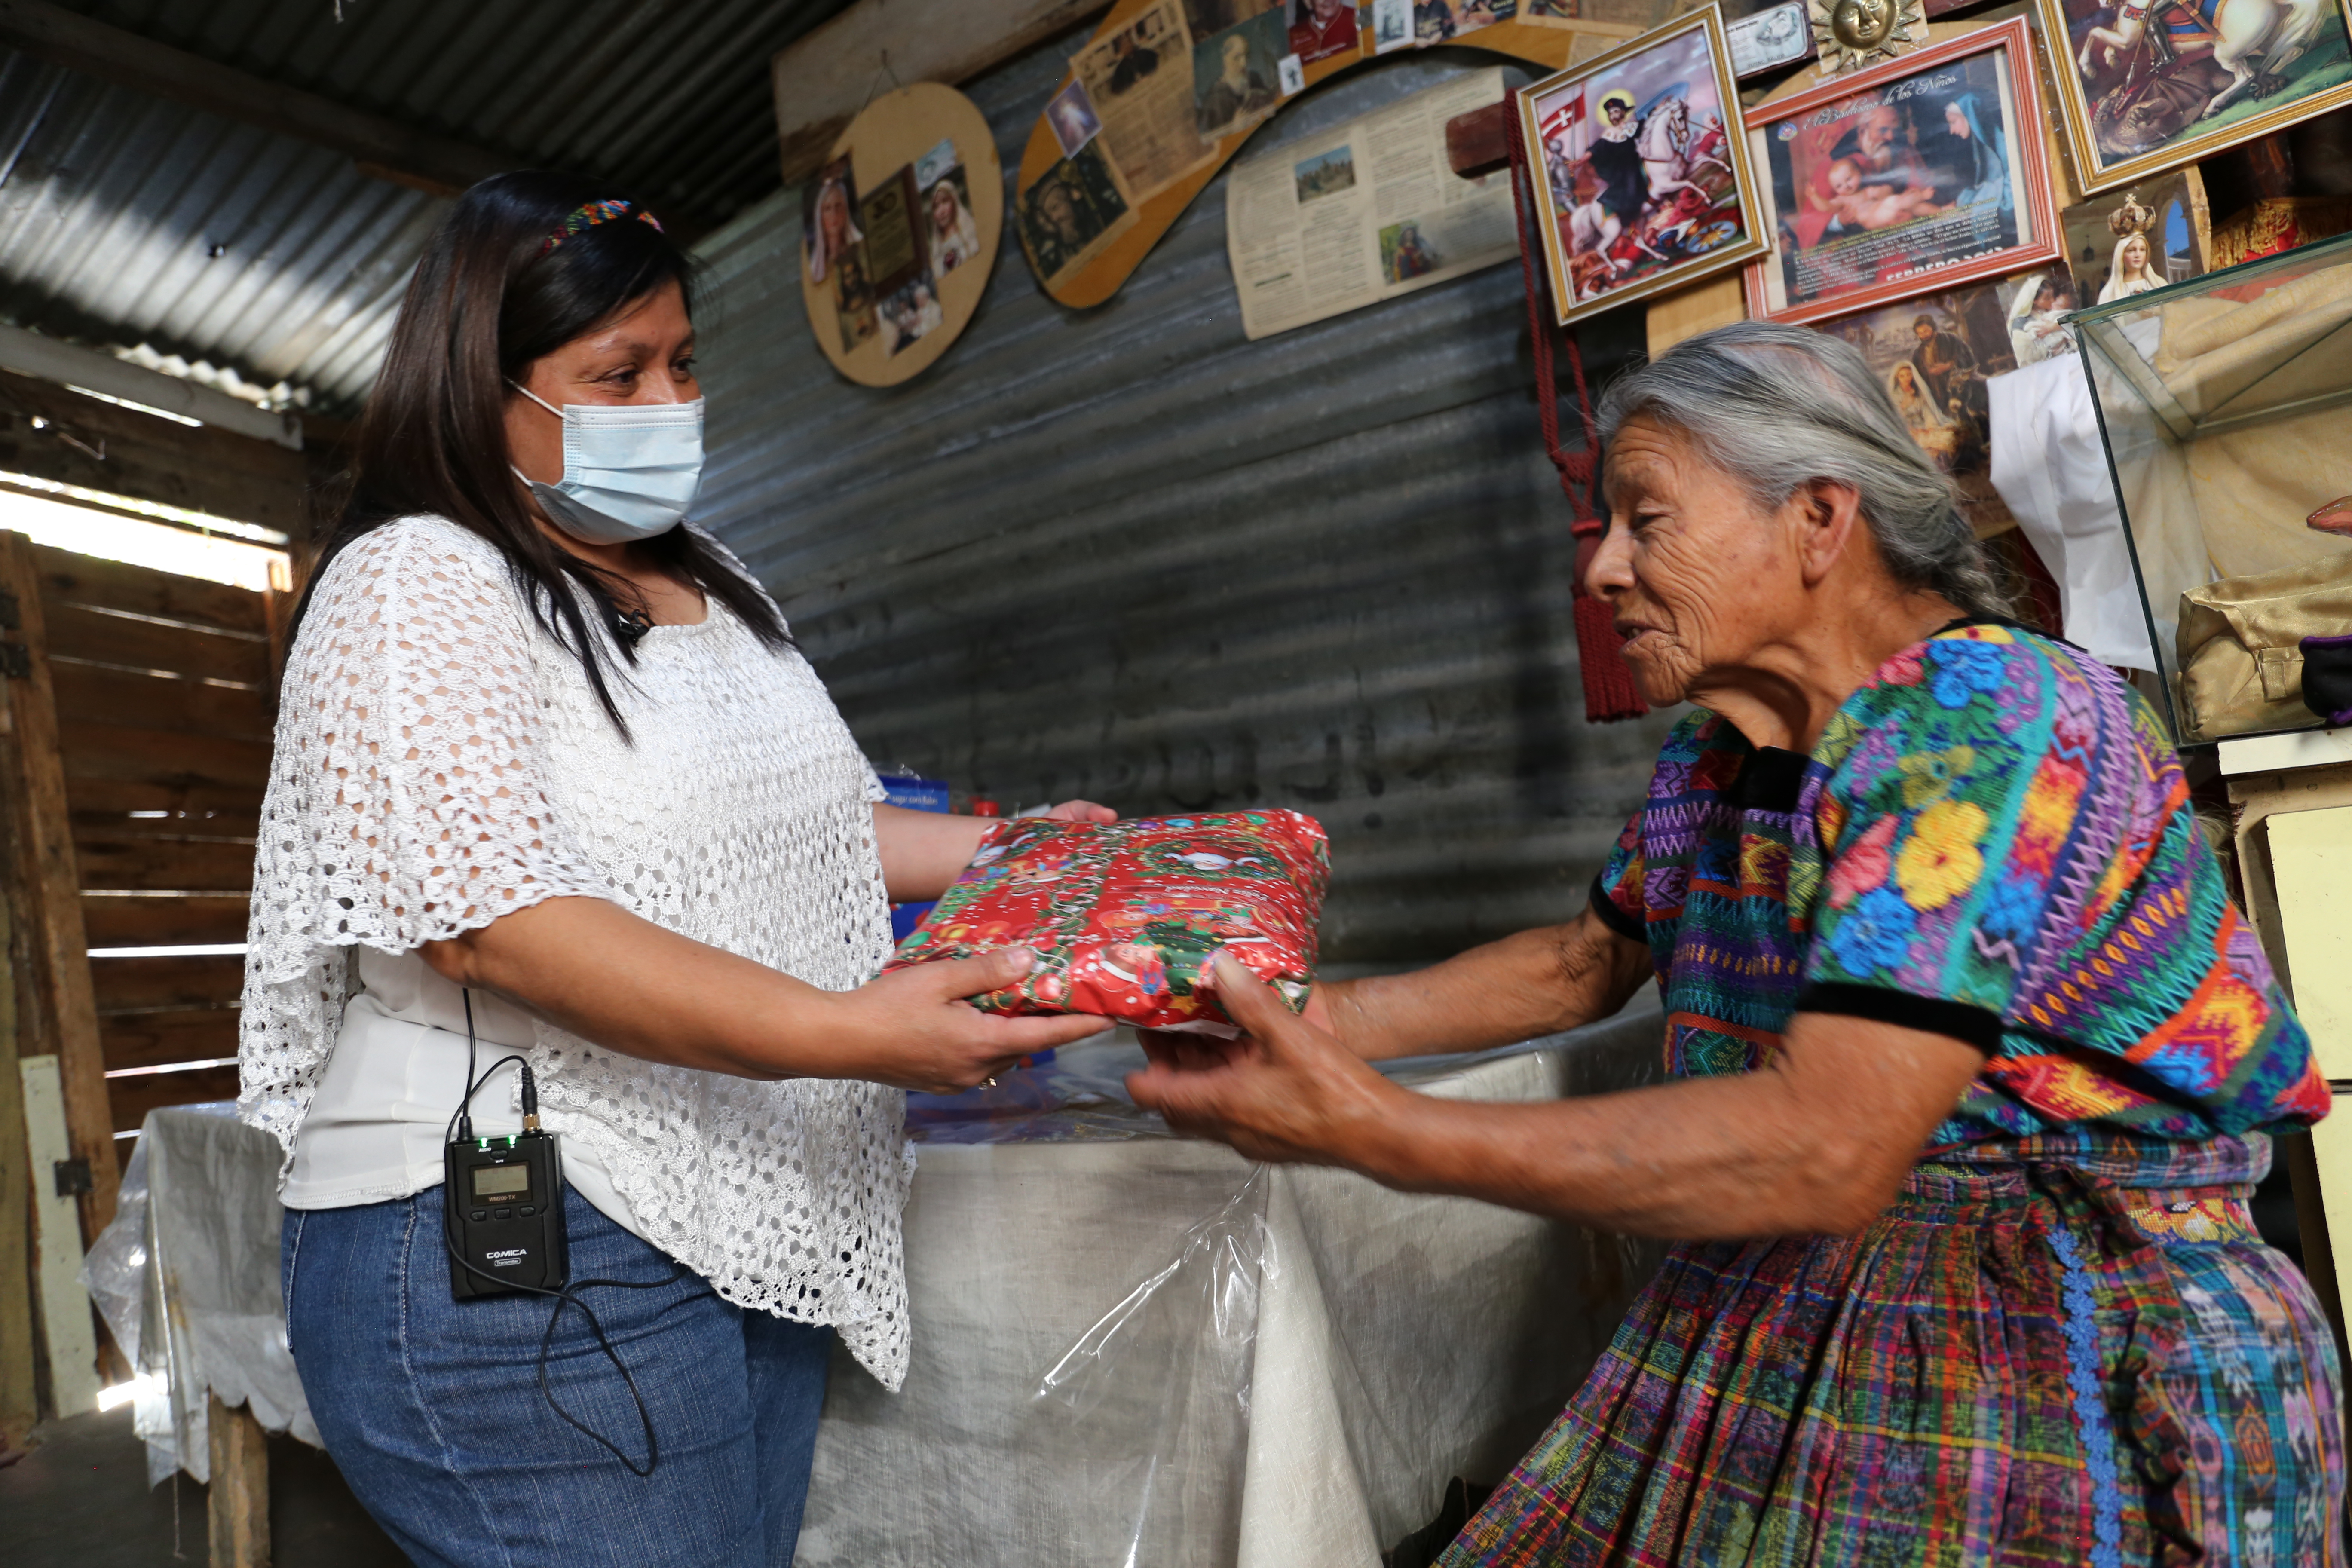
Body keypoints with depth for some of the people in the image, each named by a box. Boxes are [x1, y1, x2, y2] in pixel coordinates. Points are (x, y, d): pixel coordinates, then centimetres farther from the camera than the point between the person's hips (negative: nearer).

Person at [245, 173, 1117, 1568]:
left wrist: (1006, 850, 11)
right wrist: (842, 1033, -29)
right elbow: (494, 919, -22)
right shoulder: (416, 583, -10)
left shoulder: (713, 585, 17)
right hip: (518, 1273, -7)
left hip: (758, 1237, 8)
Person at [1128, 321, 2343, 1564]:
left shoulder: (1997, 723, -20)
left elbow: (1827, 1152, -29)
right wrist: (1328, 1020, 5)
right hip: (1776, 1314, 6)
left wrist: (1378, 1134, -30)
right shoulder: (1715, 750, 4)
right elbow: (1586, 962, 18)